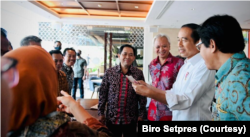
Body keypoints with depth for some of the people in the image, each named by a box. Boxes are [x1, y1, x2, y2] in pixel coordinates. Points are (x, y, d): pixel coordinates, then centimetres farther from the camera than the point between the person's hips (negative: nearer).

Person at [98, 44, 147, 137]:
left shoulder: (138, 73, -4)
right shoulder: (109, 72, -4)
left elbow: (142, 95, 1)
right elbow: (102, 94, 1)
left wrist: (141, 114, 1)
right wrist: (100, 113, 1)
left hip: (131, 119, 0)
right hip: (112, 118, 1)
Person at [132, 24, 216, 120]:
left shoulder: (204, 66, -19)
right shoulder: (185, 66, 8)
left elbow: (186, 100, -26)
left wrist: (149, 93, -28)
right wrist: (148, 87, -2)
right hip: (177, 117, 7)